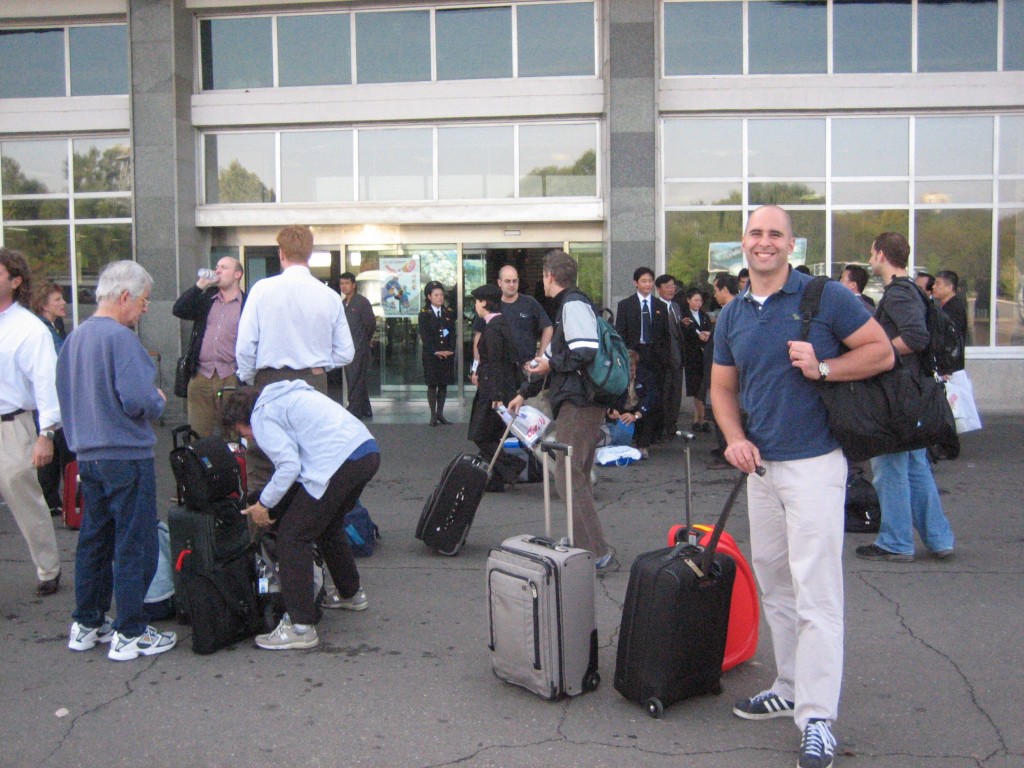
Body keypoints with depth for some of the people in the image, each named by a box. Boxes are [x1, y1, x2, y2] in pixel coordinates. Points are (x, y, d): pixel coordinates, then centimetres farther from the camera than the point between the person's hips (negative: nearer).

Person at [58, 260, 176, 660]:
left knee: (94, 539, 17)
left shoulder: (74, 337, 9)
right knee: (134, 545, 0)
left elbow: (66, 395, 17)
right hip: (126, 455, -8)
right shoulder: (120, 337, -17)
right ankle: (129, 634, 6)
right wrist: (159, 401, -4)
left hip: (88, 457, 9)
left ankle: (86, 625, 27)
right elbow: (136, 399, -23)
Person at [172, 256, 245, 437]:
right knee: (198, 435, 5)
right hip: (201, 376, 4)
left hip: (231, 379, -4)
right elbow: (178, 310, 3)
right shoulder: (206, 298, 16)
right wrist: (200, 285, -2)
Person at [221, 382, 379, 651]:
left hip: (339, 462, -10)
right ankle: (351, 593, 47)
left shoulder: (262, 416, 3)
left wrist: (264, 504, 2)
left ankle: (300, 627, -3)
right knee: (329, 525, 29)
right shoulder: (287, 396, 30)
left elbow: (289, 465, -10)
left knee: (292, 536, -2)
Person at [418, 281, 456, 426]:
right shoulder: (424, 314, 0)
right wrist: (436, 352, -16)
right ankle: (433, 415, 4)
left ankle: (440, 413, 11)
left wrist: (450, 350, -9)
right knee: (432, 385, -1)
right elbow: (425, 336, -7)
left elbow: (452, 334, 5)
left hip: (447, 355, 3)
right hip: (431, 355, -3)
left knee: (443, 385, 5)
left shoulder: (449, 313, 10)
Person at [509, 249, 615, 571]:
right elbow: (553, 356, 29)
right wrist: (525, 392, 32)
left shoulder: (573, 304, -10)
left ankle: (598, 555, -9)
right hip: (578, 402, 11)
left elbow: (587, 353, -23)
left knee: (568, 477, -10)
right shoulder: (566, 305, 22)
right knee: (577, 477, 15)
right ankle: (584, 545, 23)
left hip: (579, 403, -11)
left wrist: (551, 364, -9)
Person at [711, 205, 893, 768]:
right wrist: (735, 438, -2)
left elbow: (882, 352, -3)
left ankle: (817, 720, -1)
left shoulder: (826, 298, -6)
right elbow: (723, 388, 15)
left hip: (814, 463, -6)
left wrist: (823, 368, -18)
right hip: (761, 466, 7)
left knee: (815, 592, -7)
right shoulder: (731, 316, 10)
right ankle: (790, 688, 30)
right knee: (774, 588, 15)